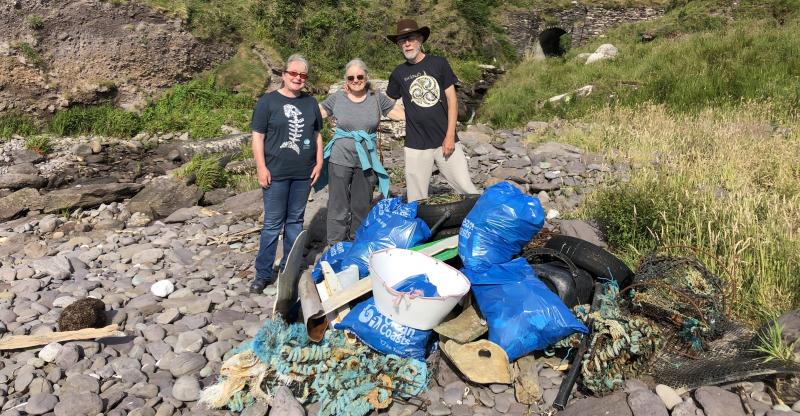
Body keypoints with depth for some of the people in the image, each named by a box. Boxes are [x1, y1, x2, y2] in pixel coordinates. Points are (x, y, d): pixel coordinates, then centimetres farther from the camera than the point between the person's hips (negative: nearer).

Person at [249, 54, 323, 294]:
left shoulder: (310, 103, 11)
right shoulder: (268, 101, -2)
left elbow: (317, 135, 16)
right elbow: (257, 136, -4)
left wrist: (319, 162, 7)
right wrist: (261, 167, -11)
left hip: (303, 174, 4)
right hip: (276, 174, -4)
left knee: (295, 221, 12)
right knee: (272, 224, 0)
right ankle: (263, 273, 9)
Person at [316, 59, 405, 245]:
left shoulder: (377, 98, 4)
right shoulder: (337, 98, 1)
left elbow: (402, 113, 6)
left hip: (367, 161, 2)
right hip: (340, 160, -2)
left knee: (362, 207, 12)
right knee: (338, 207, 0)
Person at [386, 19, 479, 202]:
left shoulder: (439, 63, 2)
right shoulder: (398, 73, 7)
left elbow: (452, 100, 1)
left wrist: (450, 136, -6)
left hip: (445, 141, -1)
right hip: (415, 146, 1)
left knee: (467, 189, -5)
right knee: (416, 201, 3)